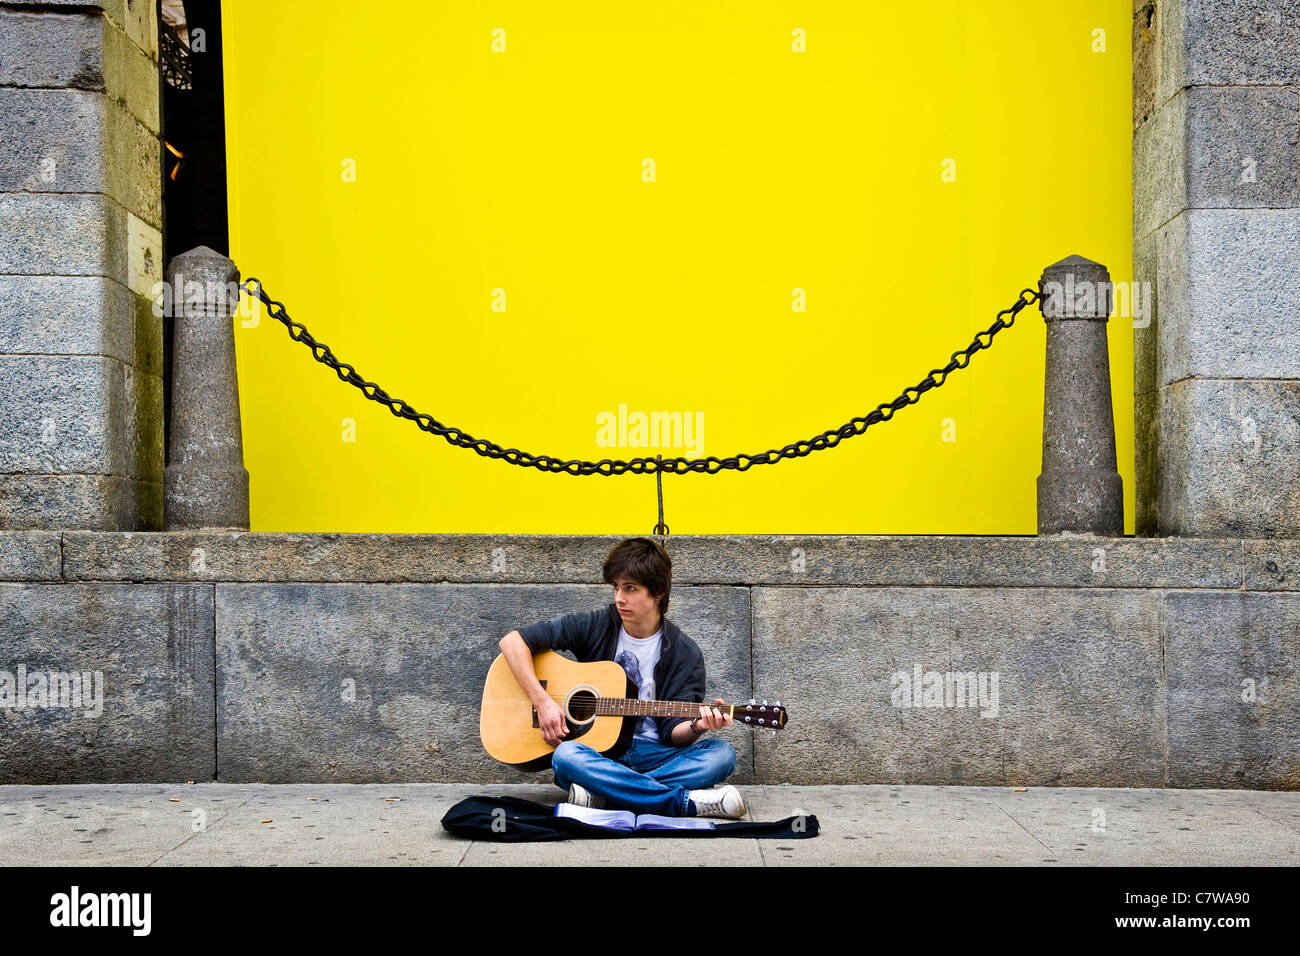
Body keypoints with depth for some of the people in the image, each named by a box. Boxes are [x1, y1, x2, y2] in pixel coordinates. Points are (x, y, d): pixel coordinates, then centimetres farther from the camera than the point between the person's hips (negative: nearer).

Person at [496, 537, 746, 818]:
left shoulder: (684, 654, 1)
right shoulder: (594, 627, 0)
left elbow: (672, 731, -1)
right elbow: (512, 641, -4)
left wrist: (695, 727, -26)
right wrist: (543, 702, -14)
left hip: (653, 755, 1)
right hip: (600, 750, -1)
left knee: (722, 753, -25)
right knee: (566, 756, -36)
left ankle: (602, 792, -32)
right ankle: (689, 802, -34)